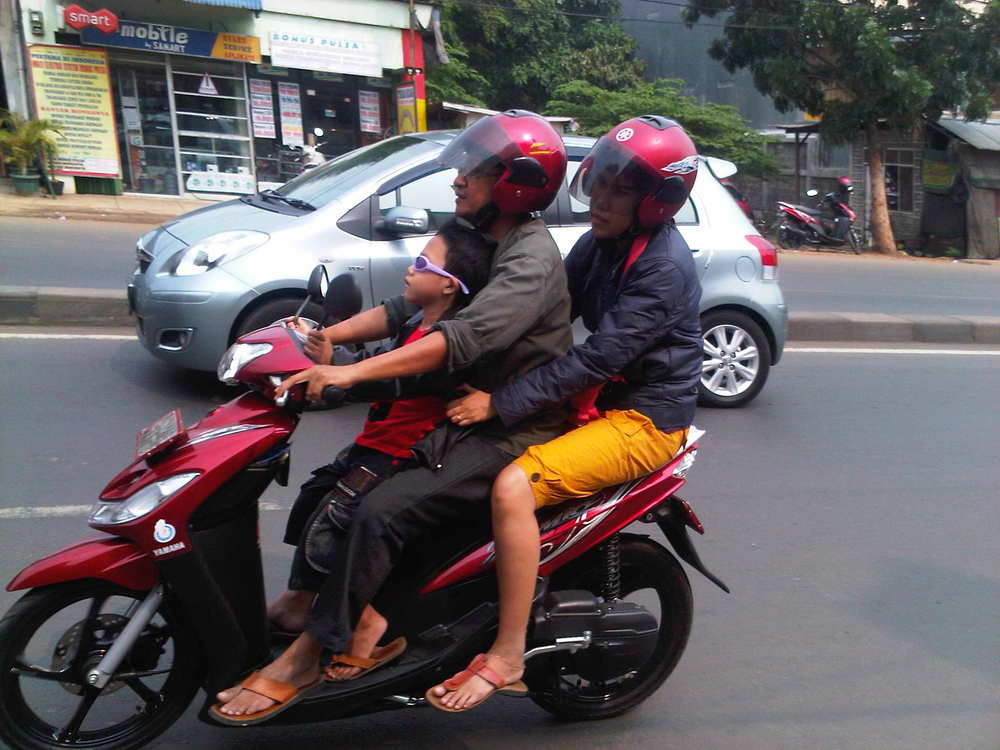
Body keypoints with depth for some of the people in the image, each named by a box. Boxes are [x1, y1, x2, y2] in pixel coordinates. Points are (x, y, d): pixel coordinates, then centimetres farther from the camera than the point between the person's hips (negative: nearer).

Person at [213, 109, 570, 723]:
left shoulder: (530, 259, -17)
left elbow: (462, 339, -32)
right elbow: (408, 309, 9)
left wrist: (351, 372, -36)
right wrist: (328, 335, -5)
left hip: (515, 436, -10)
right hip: (470, 417, 10)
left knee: (383, 510, -23)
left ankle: (305, 657, -10)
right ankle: (303, 596, 14)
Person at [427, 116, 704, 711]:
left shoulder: (664, 267, -21)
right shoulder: (602, 242, 7)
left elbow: (598, 356, -27)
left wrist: (501, 403, -28)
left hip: (645, 420, -9)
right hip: (600, 398, 10)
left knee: (514, 487, -28)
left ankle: (506, 656, -13)